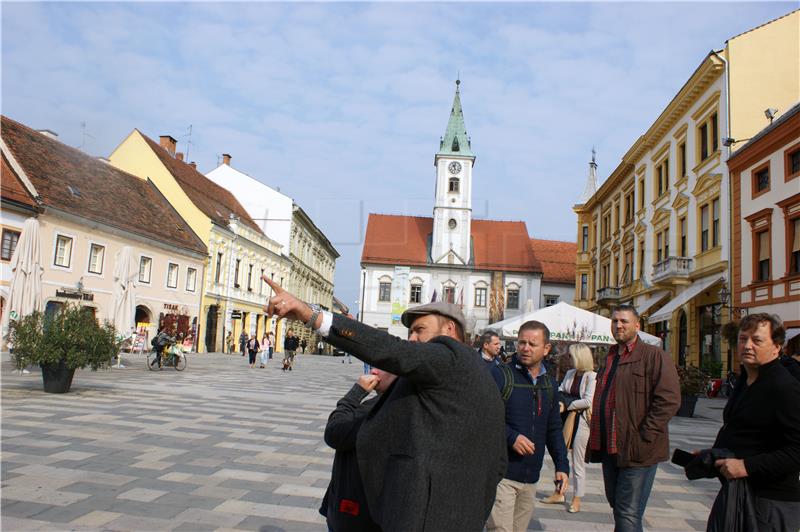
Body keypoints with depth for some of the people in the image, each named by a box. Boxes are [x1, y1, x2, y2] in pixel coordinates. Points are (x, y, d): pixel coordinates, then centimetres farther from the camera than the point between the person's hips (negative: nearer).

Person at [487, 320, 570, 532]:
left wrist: (562, 465, 10)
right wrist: (511, 437, -22)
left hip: (531, 478, 6)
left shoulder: (549, 384, 12)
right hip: (501, 474, -6)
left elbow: (554, 429, 18)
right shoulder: (500, 375, -9)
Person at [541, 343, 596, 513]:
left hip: (580, 421, -7)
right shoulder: (570, 373, 9)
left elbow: (588, 401, -19)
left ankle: (577, 499, 17)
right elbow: (560, 392, 10)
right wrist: (562, 402, -9)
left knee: (578, 462, 4)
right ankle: (559, 493, 26)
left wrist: (567, 405, -15)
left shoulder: (592, 376, -12)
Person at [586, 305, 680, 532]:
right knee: (616, 505, 17)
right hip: (610, 447, 8)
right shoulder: (609, 359, 18)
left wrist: (643, 437, -19)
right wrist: (596, 440, 16)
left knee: (628, 513, -5)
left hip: (637, 449, -7)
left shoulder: (655, 356, -7)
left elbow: (669, 400, -16)